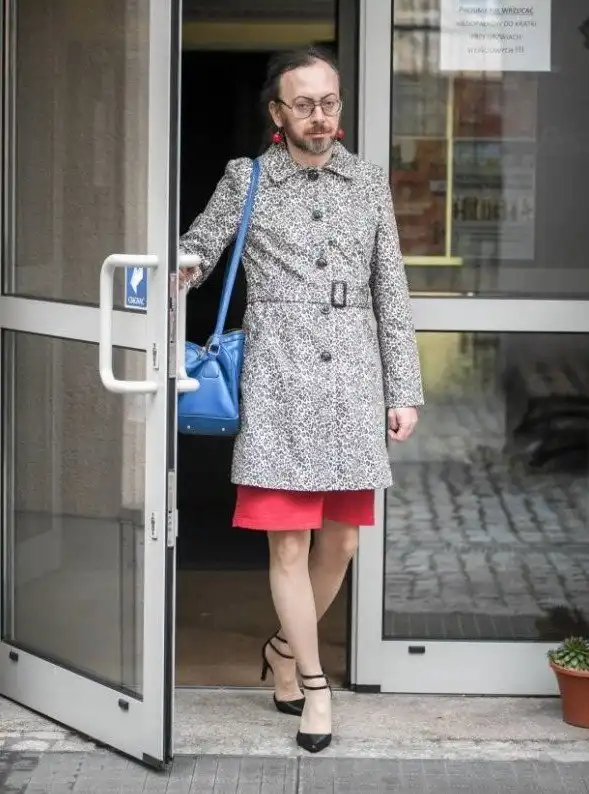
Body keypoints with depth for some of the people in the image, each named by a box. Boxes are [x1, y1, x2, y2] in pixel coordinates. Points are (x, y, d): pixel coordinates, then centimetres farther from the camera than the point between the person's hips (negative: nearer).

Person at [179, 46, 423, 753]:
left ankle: (286, 646, 31)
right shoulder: (245, 180, 4)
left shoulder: (368, 183, 10)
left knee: (340, 540, 7)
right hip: (278, 376, -3)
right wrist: (182, 272, -16)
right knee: (289, 542, -4)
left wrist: (404, 391, 8)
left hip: (353, 376, 3)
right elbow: (197, 250, 9)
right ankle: (314, 682, 9)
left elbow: (391, 292, 11)